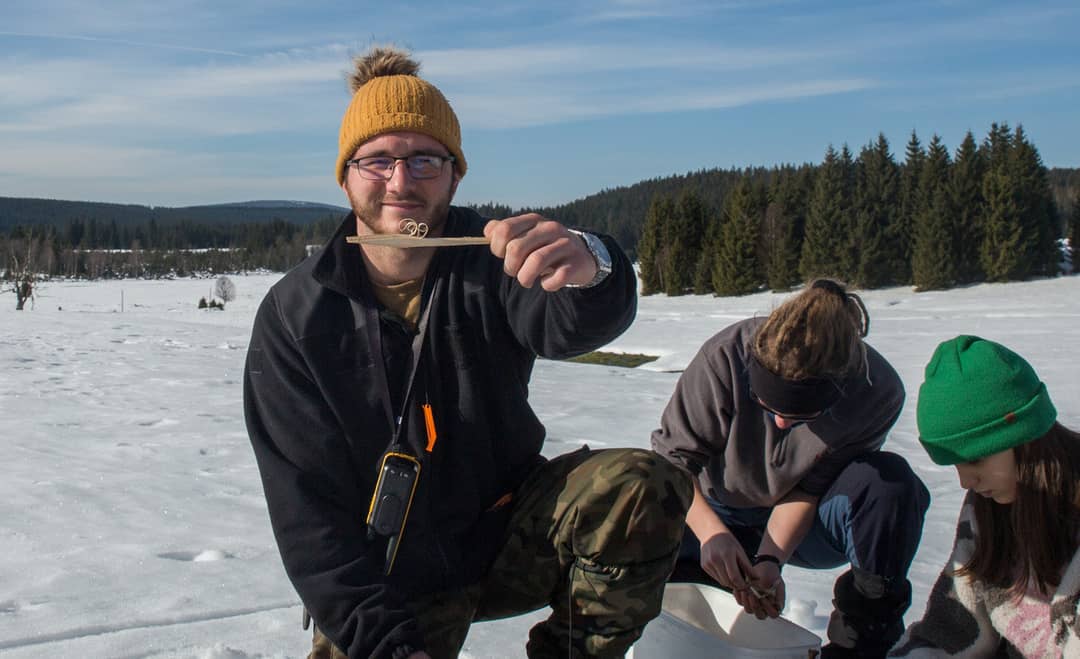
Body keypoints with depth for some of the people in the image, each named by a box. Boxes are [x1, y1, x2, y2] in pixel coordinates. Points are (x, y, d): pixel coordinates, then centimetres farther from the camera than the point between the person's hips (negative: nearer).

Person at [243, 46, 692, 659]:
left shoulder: (491, 261, -9)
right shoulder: (293, 315, -10)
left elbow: (570, 324, -33)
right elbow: (306, 509, -9)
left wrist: (588, 269, -57)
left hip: (509, 535, 1)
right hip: (389, 578, 0)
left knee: (644, 486, -22)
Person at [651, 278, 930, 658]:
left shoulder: (878, 392, -25)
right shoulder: (727, 356, -29)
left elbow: (806, 491, -17)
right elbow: (673, 457, -22)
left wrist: (769, 560, -32)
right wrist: (711, 532, -37)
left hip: (803, 525, 0)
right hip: (717, 515, 0)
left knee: (889, 481, -31)